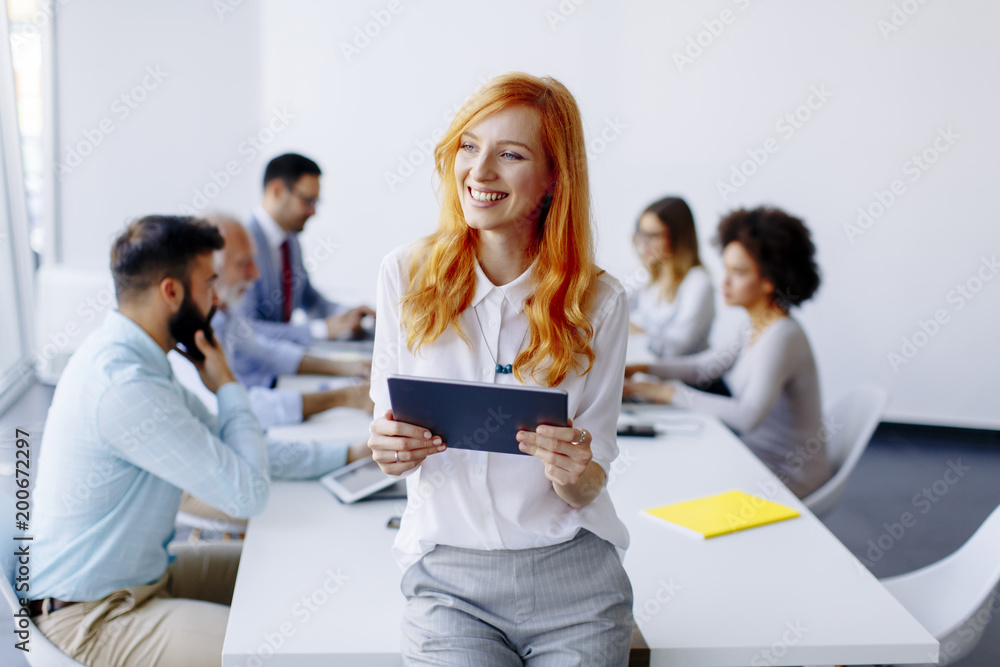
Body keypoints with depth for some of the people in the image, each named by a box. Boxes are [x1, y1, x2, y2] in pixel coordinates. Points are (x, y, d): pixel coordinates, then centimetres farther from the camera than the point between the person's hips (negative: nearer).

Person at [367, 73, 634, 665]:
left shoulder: (599, 301, -5)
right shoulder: (406, 275, -4)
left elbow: (588, 488, -2)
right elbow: (391, 431, 2)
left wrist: (574, 473, -23)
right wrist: (392, 451, -19)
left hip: (573, 576, 1)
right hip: (449, 576, 0)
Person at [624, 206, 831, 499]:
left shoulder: (782, 336, -25)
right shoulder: (754, 330, 4)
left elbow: (748, 416, -35)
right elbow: (706, 365, 16)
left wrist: (670, 393, -31)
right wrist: (642, 369, 3)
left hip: (788, 477, -8)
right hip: (757, 455, 8)